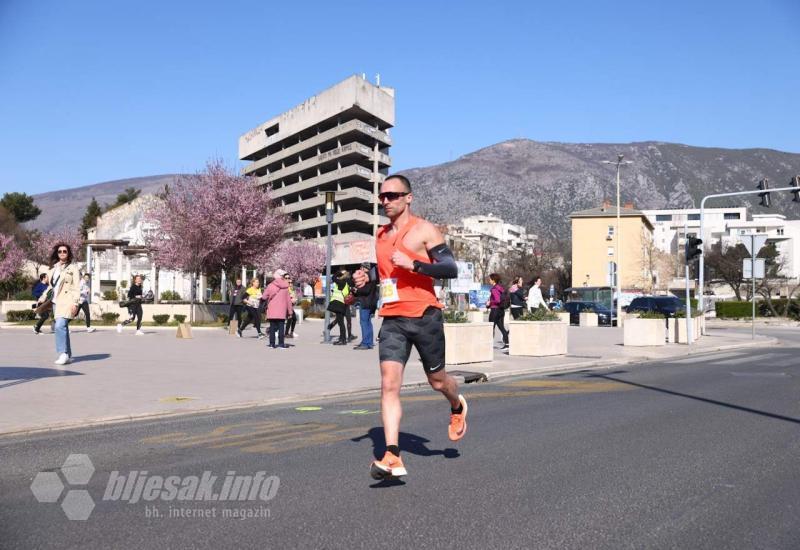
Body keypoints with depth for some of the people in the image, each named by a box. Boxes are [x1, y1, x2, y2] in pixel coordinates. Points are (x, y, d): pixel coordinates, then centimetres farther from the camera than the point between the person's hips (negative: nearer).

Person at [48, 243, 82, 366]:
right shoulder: (53, 269, 18)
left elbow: (76, 287, -7)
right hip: (56, 301, 7)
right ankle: (68, 356, 13)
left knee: (60, 326, -20)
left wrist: (75, 303, -15)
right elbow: (51, 286, 22)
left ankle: (63, 354, -18)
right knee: (62, 327, 8)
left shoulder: (73, 268, 0)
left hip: (67, 301, -7)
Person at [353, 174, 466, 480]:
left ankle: (457, 408, 47)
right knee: (389, 384, -11)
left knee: (436, 380, 12)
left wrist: (413, 263, -24)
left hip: (424, 316, -4)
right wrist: (367, 279, 8)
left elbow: (451, 270, -12)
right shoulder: (381, 235, 15)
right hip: (392, 320, 5)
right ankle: (393, 457, -13)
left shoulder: (423, 229, -4)